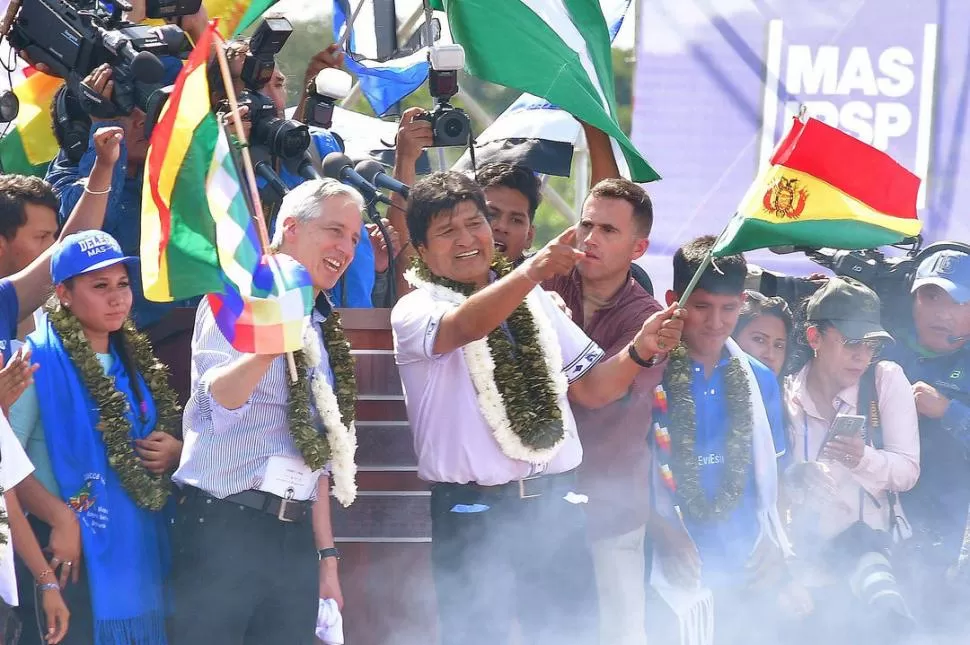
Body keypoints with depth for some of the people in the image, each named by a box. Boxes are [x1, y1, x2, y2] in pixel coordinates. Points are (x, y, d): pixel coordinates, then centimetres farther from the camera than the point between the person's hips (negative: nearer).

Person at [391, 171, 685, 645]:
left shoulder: (533, 302, 14)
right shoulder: (414, 312, -3)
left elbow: (590, 389, 15)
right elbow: (462, 328, -26)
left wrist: (639, 351, -6)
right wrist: (531, 271, -42)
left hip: (555, 505, 4)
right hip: (473, 515, -4)